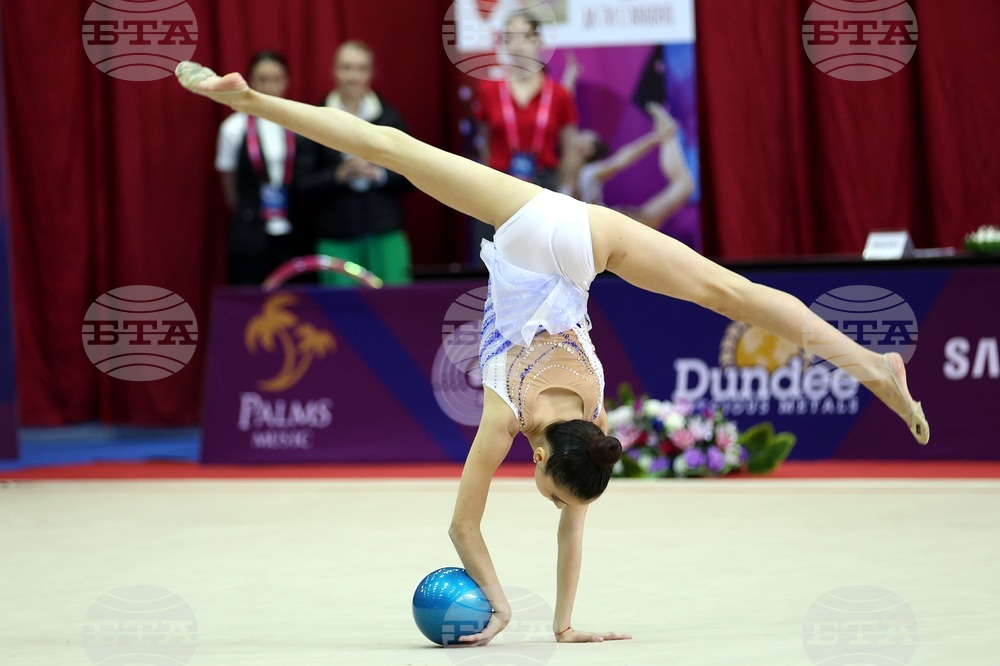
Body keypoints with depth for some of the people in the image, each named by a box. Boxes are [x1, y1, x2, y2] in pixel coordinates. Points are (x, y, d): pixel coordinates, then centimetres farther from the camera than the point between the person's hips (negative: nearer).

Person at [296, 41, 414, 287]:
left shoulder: (388, 117, 7)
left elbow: (411, 176, 6)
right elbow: (304, 186, 0)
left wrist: (379, 174, -10)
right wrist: (340, 174, -14)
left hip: (386, 232, 1)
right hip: (337, 237, -1)